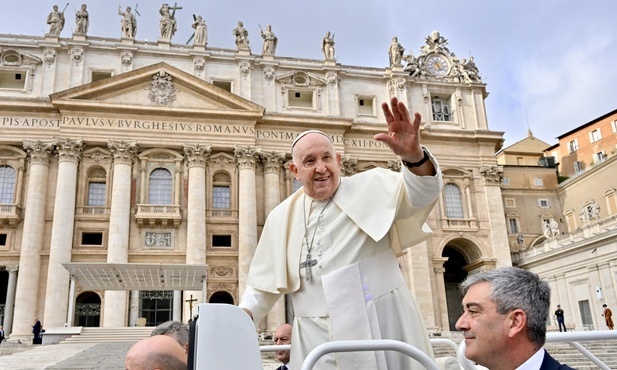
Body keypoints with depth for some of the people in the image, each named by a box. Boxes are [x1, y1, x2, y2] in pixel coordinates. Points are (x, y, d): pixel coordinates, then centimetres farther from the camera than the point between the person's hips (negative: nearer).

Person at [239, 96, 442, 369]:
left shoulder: (370, 188, -1)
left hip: (381, 330, -2)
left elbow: (422, 192, -18)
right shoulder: (281, 217, 9)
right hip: (317, 341, 3)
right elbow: (263, 284, 16)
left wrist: (413, 155, -39)